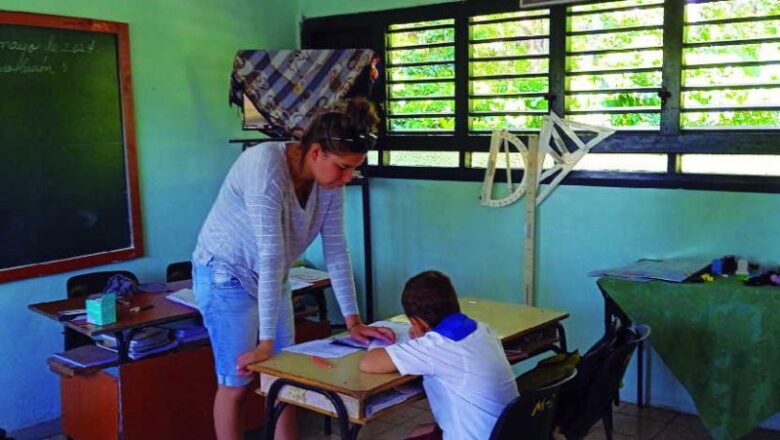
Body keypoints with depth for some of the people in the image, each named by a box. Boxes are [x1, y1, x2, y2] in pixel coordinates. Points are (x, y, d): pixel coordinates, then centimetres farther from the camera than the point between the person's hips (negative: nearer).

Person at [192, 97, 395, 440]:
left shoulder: (331, 180, -11)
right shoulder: (266, 166, -33)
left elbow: (336, 251, -6)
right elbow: (271, 255, -36)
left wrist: (353, 322, -6)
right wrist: (266, 342, -34)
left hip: (272, 279, 7)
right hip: (226, 275, -6)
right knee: (236, 382, 1)